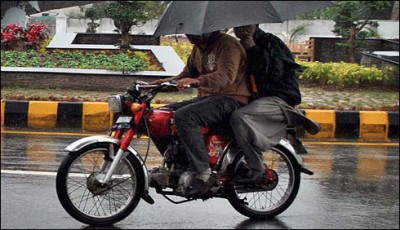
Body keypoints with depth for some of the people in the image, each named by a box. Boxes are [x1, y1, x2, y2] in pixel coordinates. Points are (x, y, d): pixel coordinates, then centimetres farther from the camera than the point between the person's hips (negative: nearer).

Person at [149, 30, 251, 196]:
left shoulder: (228, 44, -12)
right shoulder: (199, 47, 18)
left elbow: (227, 74, -28)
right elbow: (187, 73, 25)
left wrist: (198, 80, -43)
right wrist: (164, 82, 6)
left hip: (230, 99, -10)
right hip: (206, 97, 10)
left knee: (183, 116, -32)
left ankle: (202, 173, -29)